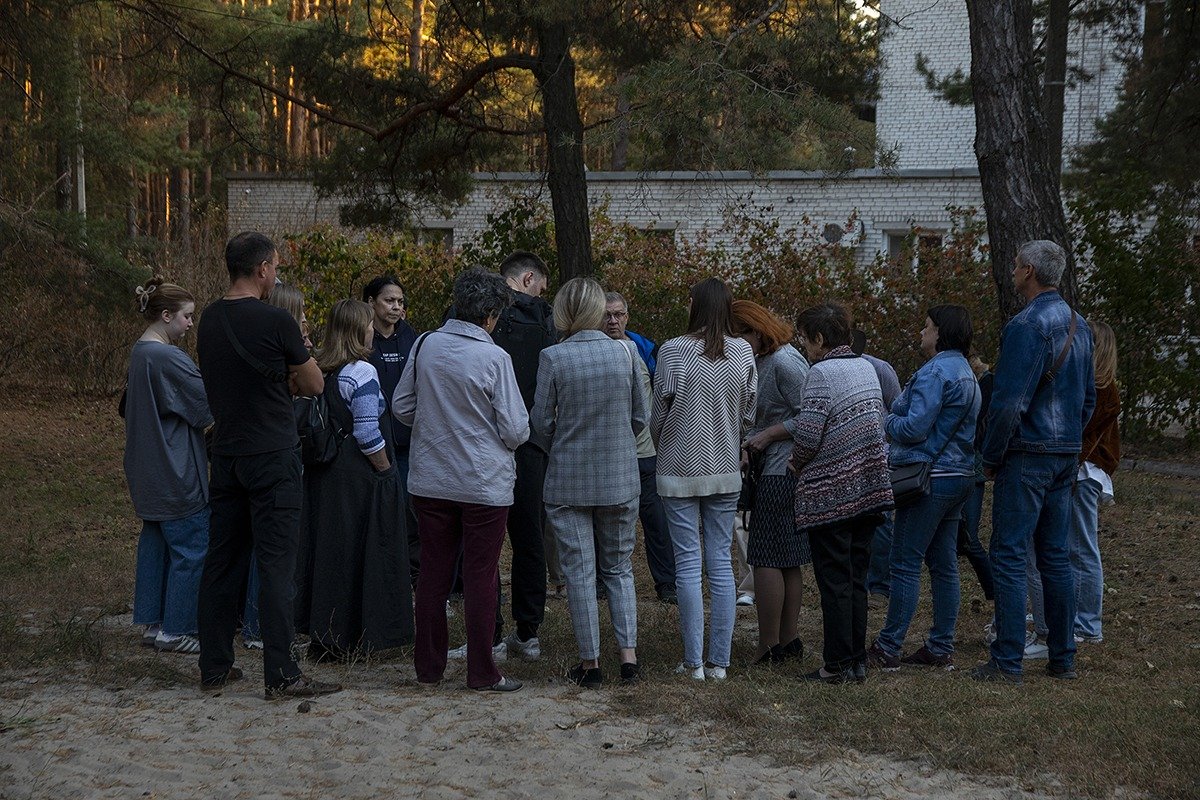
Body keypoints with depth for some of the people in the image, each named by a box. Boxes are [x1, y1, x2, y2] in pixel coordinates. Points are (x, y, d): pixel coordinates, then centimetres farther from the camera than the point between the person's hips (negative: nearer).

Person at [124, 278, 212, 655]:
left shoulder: (139, 353, 10)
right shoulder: (166, 358, -20)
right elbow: (207, 402, -17)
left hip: (149, 474, 10)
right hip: (177, 474, -10)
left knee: (156, 544, 15)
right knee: (191, 549, -2)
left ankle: (152, 623, 20)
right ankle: (175, 630, 2)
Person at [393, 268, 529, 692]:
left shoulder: (424, 346, -1)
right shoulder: (494, 358, -14)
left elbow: (402, 407, 8)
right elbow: (515, 431, -12)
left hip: (430, 481, 4)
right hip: (484, 483, -4)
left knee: (433, 572, 12)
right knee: (481, 577, 4)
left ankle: (428, 665, 20)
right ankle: (482, 672, 9)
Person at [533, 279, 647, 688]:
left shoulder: (553, 357, -12)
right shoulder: (626, 353, -4)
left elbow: (541, 421, -6)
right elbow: (641, 416, 3)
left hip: (569, 479, -2)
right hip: (620, 478, 3)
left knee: (580, 571, 5)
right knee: (619, 568, 15)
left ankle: (590, 662, 9)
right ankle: (628, 654, 7)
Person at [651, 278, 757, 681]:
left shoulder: (673, 352, -11)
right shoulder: (743, 353, -1)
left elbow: (658, 415, -4)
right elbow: (748, 415, 5)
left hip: (680, 470, -3)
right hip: (726, 472, 3)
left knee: (688, 563, 1)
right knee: (721, 562, 7)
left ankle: (694, 662, 2)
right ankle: (719, 661, 8)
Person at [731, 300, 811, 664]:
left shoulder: (785, 361, -15)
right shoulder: (758, 363, 15)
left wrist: (766, 436, -16)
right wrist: (747, 448, 7)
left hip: (780, 473, -10)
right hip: (772, 470, 10)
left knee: (766, 559, -7)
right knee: (789, 560, 13)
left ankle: (769, 645, -3)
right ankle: (789, 639, 19)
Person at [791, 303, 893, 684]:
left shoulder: (821, 373, -15)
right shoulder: (866, 368, 9)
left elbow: (808, 435, -18)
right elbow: (880, 425, 13)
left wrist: (798, 464, 1)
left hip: (829, 495, -7)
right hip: (869, 490, 7)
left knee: (833, 581, 0)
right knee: (856, 578, 13)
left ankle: (838, 664, 4)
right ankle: (858, 660, 17)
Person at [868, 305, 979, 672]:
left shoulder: (935, 372, -15)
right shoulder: (966, 373, 16)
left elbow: (914, 428, -19)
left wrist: (887, 421, 0)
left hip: (932, 477, -10)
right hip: (959, 475, 10)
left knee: (906, 564, -6)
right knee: (944, 565, 11)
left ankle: (888, 649, -4)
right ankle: (941, 649, 14)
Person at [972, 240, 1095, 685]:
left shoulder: (1027, 326, -17)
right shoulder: (1079, 326, 12)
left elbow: (1009, 403, -20)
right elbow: (1089, 397, 20)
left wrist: (991, 457, -9)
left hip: (1027, 456, -8)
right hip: (1066, 456, 8)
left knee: (1009, 557, -5)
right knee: (1056, 557, 13)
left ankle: (1007, 663, -5)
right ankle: (1062, 659, 16)